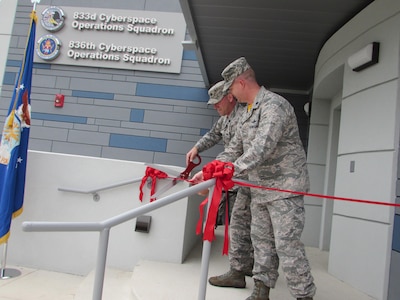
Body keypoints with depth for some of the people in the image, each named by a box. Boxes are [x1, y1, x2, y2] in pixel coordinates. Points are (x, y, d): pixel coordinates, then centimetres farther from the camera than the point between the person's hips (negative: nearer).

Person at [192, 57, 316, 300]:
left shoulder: (274, 105, -17)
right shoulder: (250, 111, 13)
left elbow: (261, 150, -30)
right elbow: (235, 148, 15)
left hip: (285, 188, -9)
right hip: (261, 189, 9)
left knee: (287, 245, -4)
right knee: (261, 240, 14)